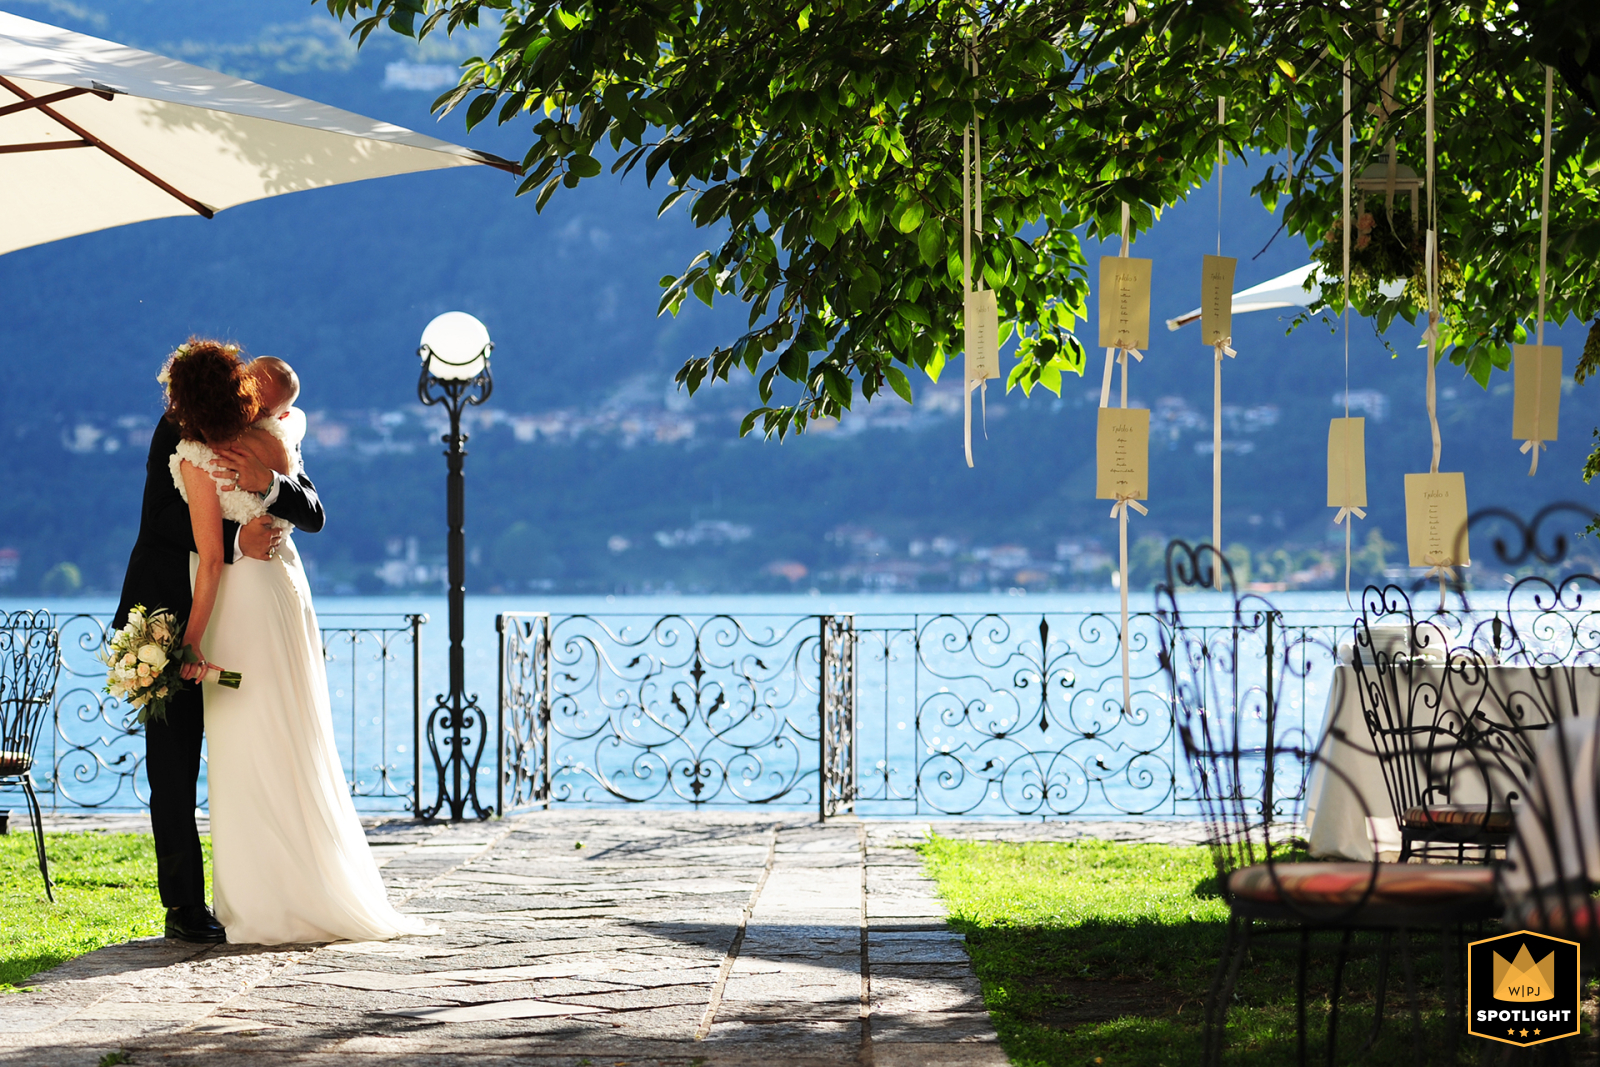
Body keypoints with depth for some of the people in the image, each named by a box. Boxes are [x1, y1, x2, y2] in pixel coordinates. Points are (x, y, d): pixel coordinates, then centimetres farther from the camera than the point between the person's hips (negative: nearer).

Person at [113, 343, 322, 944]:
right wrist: (235, 541, -27)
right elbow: (162, 515, -14)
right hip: (172, 617, -4)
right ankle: (184, 907, 2)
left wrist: (268, 484, -28)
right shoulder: (181, 428, -4)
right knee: (174, 765, -1)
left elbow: (315, 515, -8)